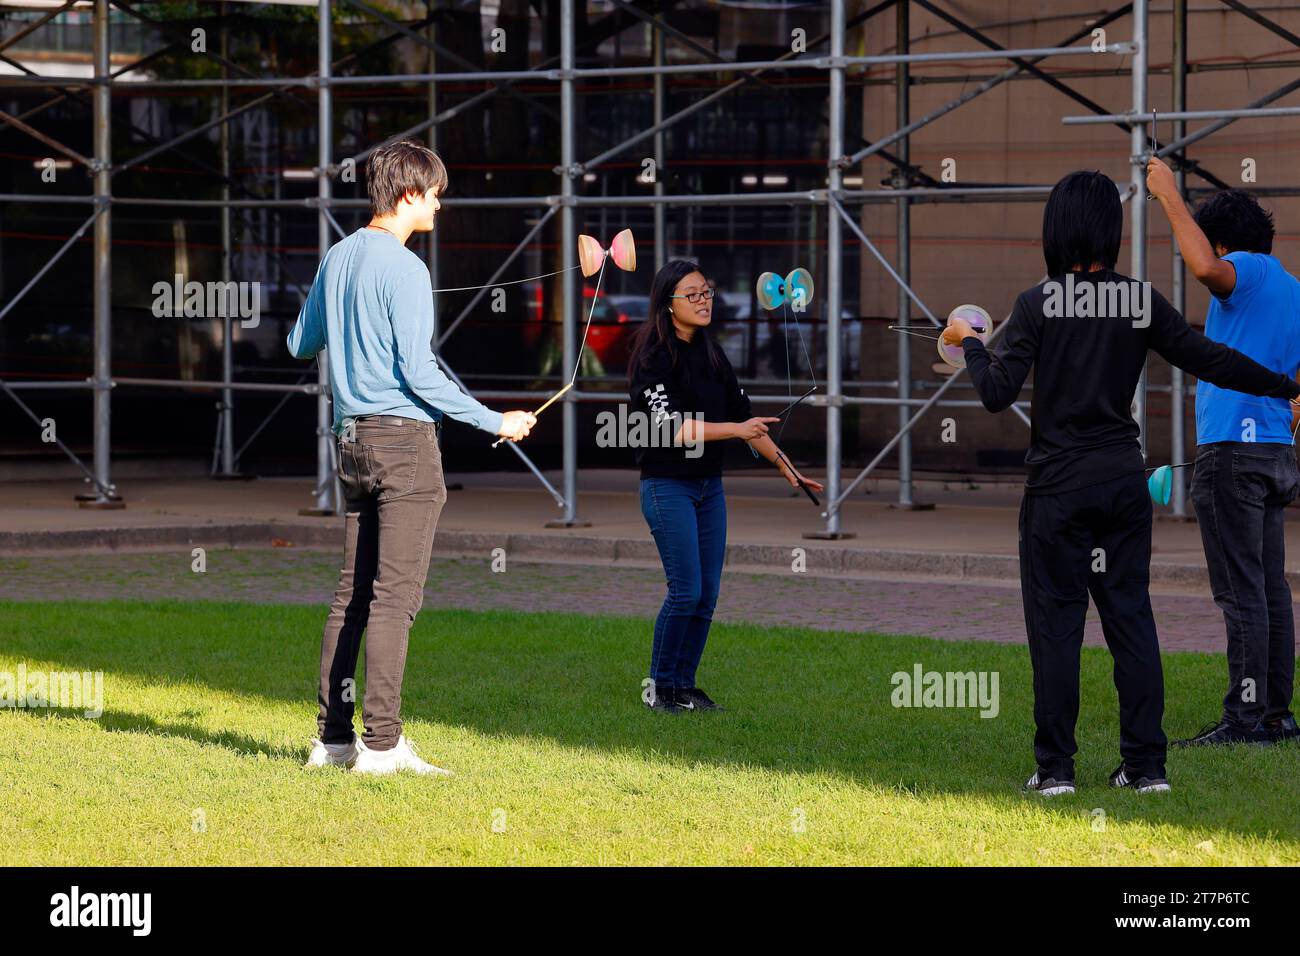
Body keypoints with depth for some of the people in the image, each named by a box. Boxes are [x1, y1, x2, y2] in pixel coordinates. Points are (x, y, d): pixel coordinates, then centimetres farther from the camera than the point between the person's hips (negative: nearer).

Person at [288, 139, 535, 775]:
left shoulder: (337, 257, 11)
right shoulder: (403, 269, -13)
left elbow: (300, 344, 21)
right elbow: (418, 372, -16)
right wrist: (494, 422, -10)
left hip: (352, 438, 8)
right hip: (404, 437, -8)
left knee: (352, 593, 11)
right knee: (394, 596, -8)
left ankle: (333, 736, 12)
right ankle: (381, 743, -10)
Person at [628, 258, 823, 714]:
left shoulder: (711, 354, 9)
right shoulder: (654, 357, -14)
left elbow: (742, 414, 14)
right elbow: (672, 427, -22)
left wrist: (784, 466, 12)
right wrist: (736, 430, -29)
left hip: (709, 487, 7)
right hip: (667, 486, -7)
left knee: (707, 594, 5)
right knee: (686, 590, -10)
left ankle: (684, 685, 14)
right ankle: (659, 686, 4)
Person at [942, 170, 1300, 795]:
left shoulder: (1039, 304, -9)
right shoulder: (1141, 302, 0)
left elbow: (997, 393, -13)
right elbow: (1210, 360, 2)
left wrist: (969, 342, 6)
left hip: (1058, 485, -3)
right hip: (1124, 480, 3)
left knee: (1055, 620, 3)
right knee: (1131, 615, 8)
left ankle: (1055, 767, 2)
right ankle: (1146, 765, 8)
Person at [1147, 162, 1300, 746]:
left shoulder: (1250, 271, -9)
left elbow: (1206, 268, -32)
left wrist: (1170, 198, -23)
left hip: (1233, 451, -9)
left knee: (1241, 591, -9)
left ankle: (1244, 717, -10)